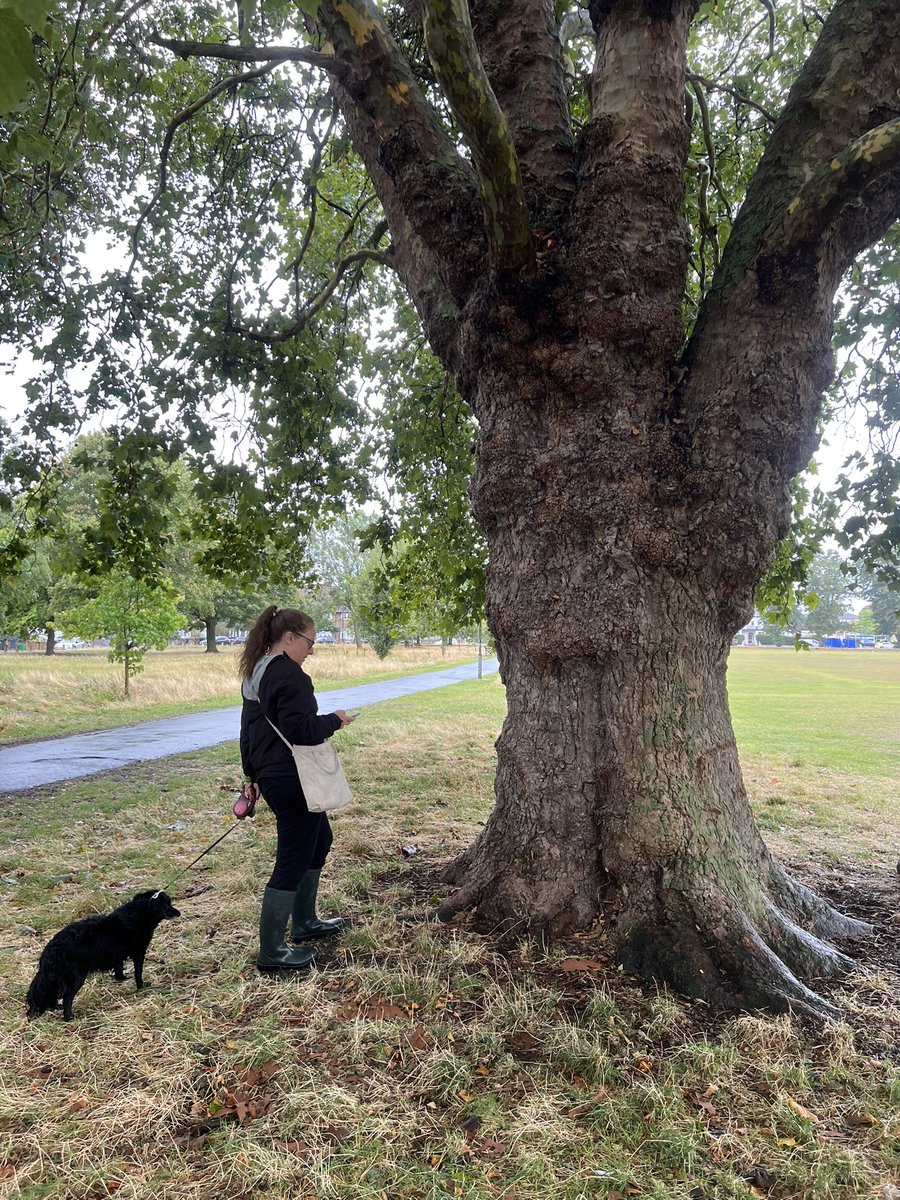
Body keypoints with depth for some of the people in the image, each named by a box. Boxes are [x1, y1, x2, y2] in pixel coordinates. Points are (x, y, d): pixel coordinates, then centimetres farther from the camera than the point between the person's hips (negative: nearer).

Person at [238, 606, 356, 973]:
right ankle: (271, 952, 11)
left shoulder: (256, 673, 11)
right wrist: (334, 720, -11)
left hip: (271, 775, 11)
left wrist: (251, 775, 24)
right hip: (293, 780, -11)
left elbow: (248, 729, 18)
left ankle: (304, 923, 36)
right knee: (292, 862, 0)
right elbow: (299, 730, -27)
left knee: (319, 841, 25)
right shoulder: (290, 675, -20)